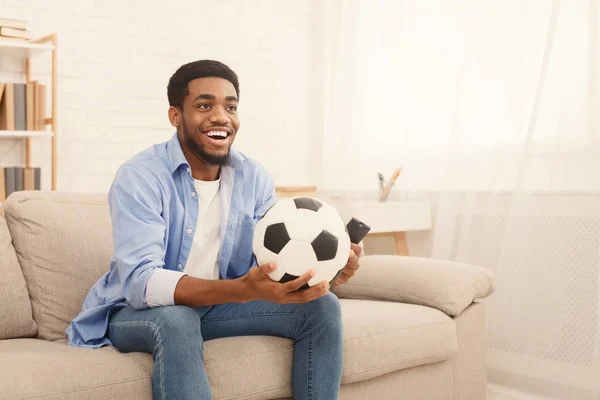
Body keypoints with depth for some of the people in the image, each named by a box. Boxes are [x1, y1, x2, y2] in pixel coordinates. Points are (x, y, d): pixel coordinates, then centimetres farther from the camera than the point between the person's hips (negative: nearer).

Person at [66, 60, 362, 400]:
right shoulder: (139, 178, -21)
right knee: (175, 319, -38)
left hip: (215, 308, 5)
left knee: (322, 306, -11)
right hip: (137, 311, -4)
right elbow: (141, 282, -32)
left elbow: (277, 258, -6)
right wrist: (244, 289, -46)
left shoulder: (255, 177, -3)